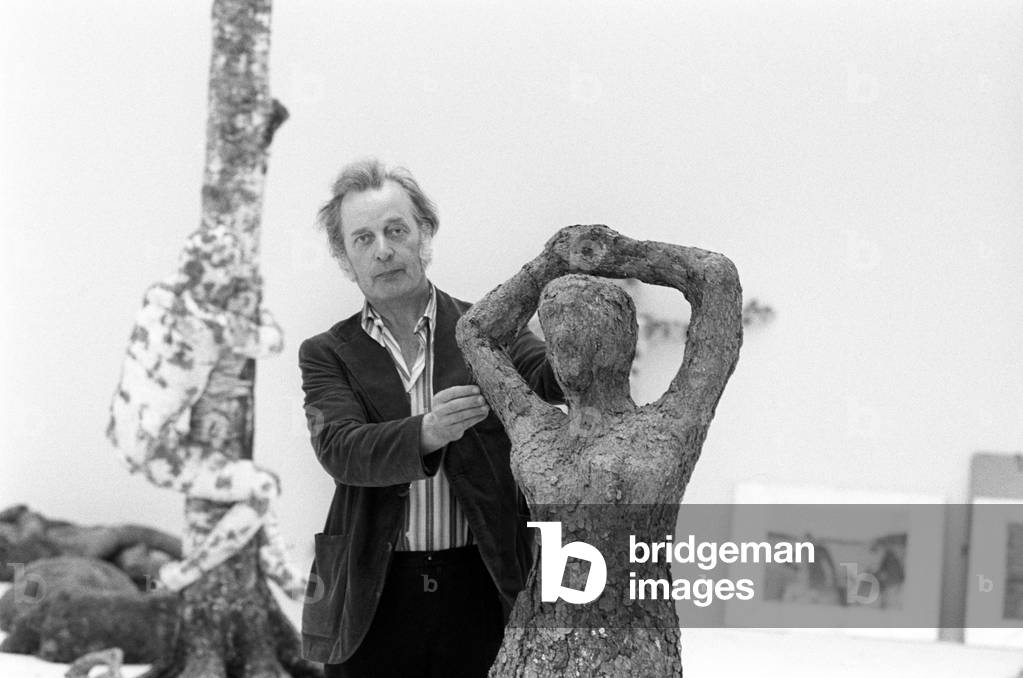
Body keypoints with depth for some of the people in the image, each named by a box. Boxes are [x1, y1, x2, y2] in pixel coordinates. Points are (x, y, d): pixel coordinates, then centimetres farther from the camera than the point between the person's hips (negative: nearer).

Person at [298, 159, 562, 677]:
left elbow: (552, 377, -11)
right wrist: (426, 434, -29)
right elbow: (338, 449, -9)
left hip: (483, 593, 0)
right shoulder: (327, 355, 7)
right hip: (372, 603, 0)